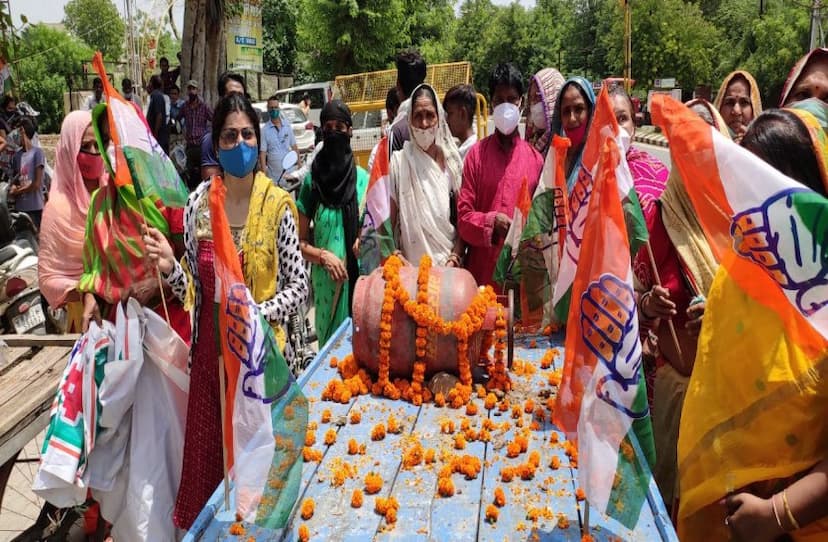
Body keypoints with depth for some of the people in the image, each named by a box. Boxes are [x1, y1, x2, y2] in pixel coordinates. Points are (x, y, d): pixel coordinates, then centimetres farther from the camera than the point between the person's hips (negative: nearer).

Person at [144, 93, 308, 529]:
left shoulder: (277, 204, -8)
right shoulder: (198, 203, 0)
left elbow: (299, 285, -6)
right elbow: (194, 287, 5)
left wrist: (257, 314, -19)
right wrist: (170, 267, -13)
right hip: (211, 348, 3)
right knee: (208, 451, 12)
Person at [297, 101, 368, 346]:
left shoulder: (363, 179, 2)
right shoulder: (312, 180, 1)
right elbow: (300, 241, 4)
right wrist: (323, 256, -14)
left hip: (358, 279, 0)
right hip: (326, 282, 0)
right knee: (329, 341, 6)